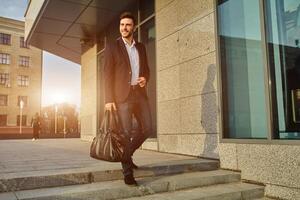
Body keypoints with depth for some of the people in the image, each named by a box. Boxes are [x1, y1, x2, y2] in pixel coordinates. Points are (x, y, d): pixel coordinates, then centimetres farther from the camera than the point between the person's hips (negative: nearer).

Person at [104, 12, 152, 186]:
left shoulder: (141, 47, 16)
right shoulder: (112, 47, 3)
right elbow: (108, 74, -3)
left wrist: (145, 78, -4)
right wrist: (109, 99, -12)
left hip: (140, 94, 5)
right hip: (122, 95, -5)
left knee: (147, 129, 4)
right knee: (127, 133, -3)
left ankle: (127, 155, 26)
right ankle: (127, 171, 9)